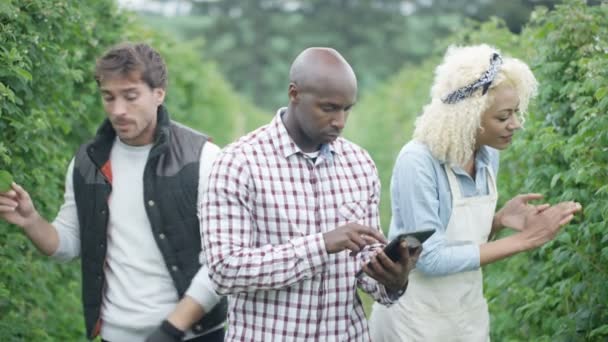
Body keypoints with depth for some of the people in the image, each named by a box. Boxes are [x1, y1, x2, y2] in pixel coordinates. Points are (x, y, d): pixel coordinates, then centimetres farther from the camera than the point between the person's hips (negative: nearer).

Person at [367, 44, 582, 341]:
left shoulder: (488, 157, -2)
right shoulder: (417, 162, -21)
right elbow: (431, 259, -23)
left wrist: (500, 220, -10)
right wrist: (525, 239, -22)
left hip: (470, 314, 6)